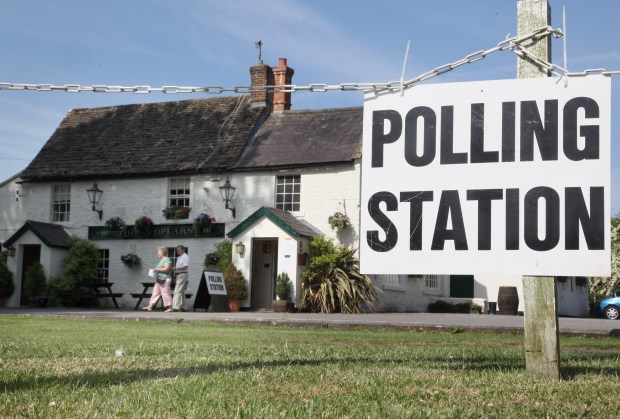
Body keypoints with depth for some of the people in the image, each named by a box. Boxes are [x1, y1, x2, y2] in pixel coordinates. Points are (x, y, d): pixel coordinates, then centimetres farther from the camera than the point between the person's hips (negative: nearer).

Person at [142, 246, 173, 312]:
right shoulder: (161, 260, 21)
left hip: (164, 279, -10)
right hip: (159, 280, 10)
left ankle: (170, 308, -1)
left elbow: (166, 269, -19)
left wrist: (157, 269, -12)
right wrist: (155, 269, 12)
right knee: (155, 293, 6)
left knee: (165, 293, -7)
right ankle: (150, 306, 4)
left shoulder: (167, 259, -9)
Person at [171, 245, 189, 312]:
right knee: (181, 292, 11)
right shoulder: (179, 258, 20)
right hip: (178, 275, 10)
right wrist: (174, 269, 7)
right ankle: (182, 307, 15)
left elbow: (185, 267, -19)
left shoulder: (185, 257, -9)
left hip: (183, 275, -10)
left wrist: (176, 268, -24)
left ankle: (175, 307, -22)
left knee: (177, 291, -16)